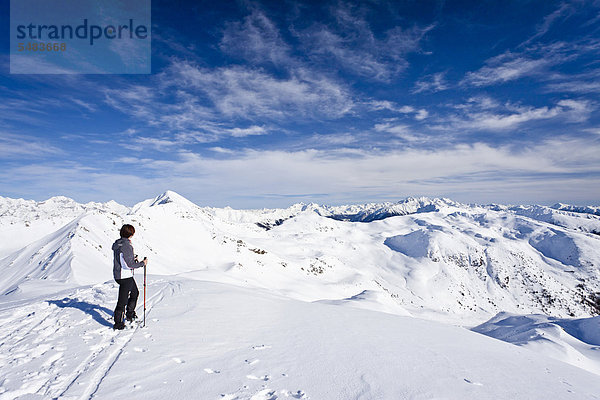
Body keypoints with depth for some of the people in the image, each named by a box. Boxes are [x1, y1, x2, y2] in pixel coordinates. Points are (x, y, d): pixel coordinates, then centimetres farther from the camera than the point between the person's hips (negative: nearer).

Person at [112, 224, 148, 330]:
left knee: (135, 292, 26)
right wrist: (142, 263, -12)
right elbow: (129, 265, -23)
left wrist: (132, 259, 13)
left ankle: (130, 314, 40)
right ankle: (118, 323, 13)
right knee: (123, 300, 2)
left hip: (117, 275, 10)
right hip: (125, 276, -10)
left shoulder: (116, 244, 5)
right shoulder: (126, 246, -24)